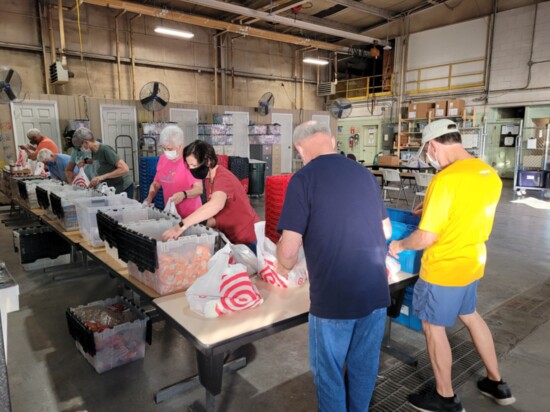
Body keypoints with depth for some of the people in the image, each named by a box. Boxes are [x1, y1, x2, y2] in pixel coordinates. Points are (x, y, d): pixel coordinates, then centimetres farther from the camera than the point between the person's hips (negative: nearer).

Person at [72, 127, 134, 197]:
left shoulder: (105, 150, -19)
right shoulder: (93, 152, 4)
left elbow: (125, 169, -26)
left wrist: (102, 177, -27)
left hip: (124, 188, -7)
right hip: (112, 189, 7)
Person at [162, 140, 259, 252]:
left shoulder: (223, 177, -26)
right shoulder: (208, 178, 2)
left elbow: (216, 205, -46)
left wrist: (182, 225, -49)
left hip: (247, 239, -8)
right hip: (231, 237, 8)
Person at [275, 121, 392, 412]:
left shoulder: (304, 179, -12)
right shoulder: (365, 173, 5)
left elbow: (289, 248, -16)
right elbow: (386, 230, 16)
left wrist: (283, 268, 5)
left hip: (334, 297, -5)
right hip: (376, 292, 6)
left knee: (329, 371, 17)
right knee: (364, 366, 23)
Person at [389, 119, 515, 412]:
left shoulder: (445, 179, -27)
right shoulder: (489, 174, -1)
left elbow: (426, 238, -26)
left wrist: (400, 246, -8)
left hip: (444, 269, -8)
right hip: (472, 263, 8)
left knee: (433, 327, 10)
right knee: (469, 315, 27)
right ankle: (497, 383, 41)